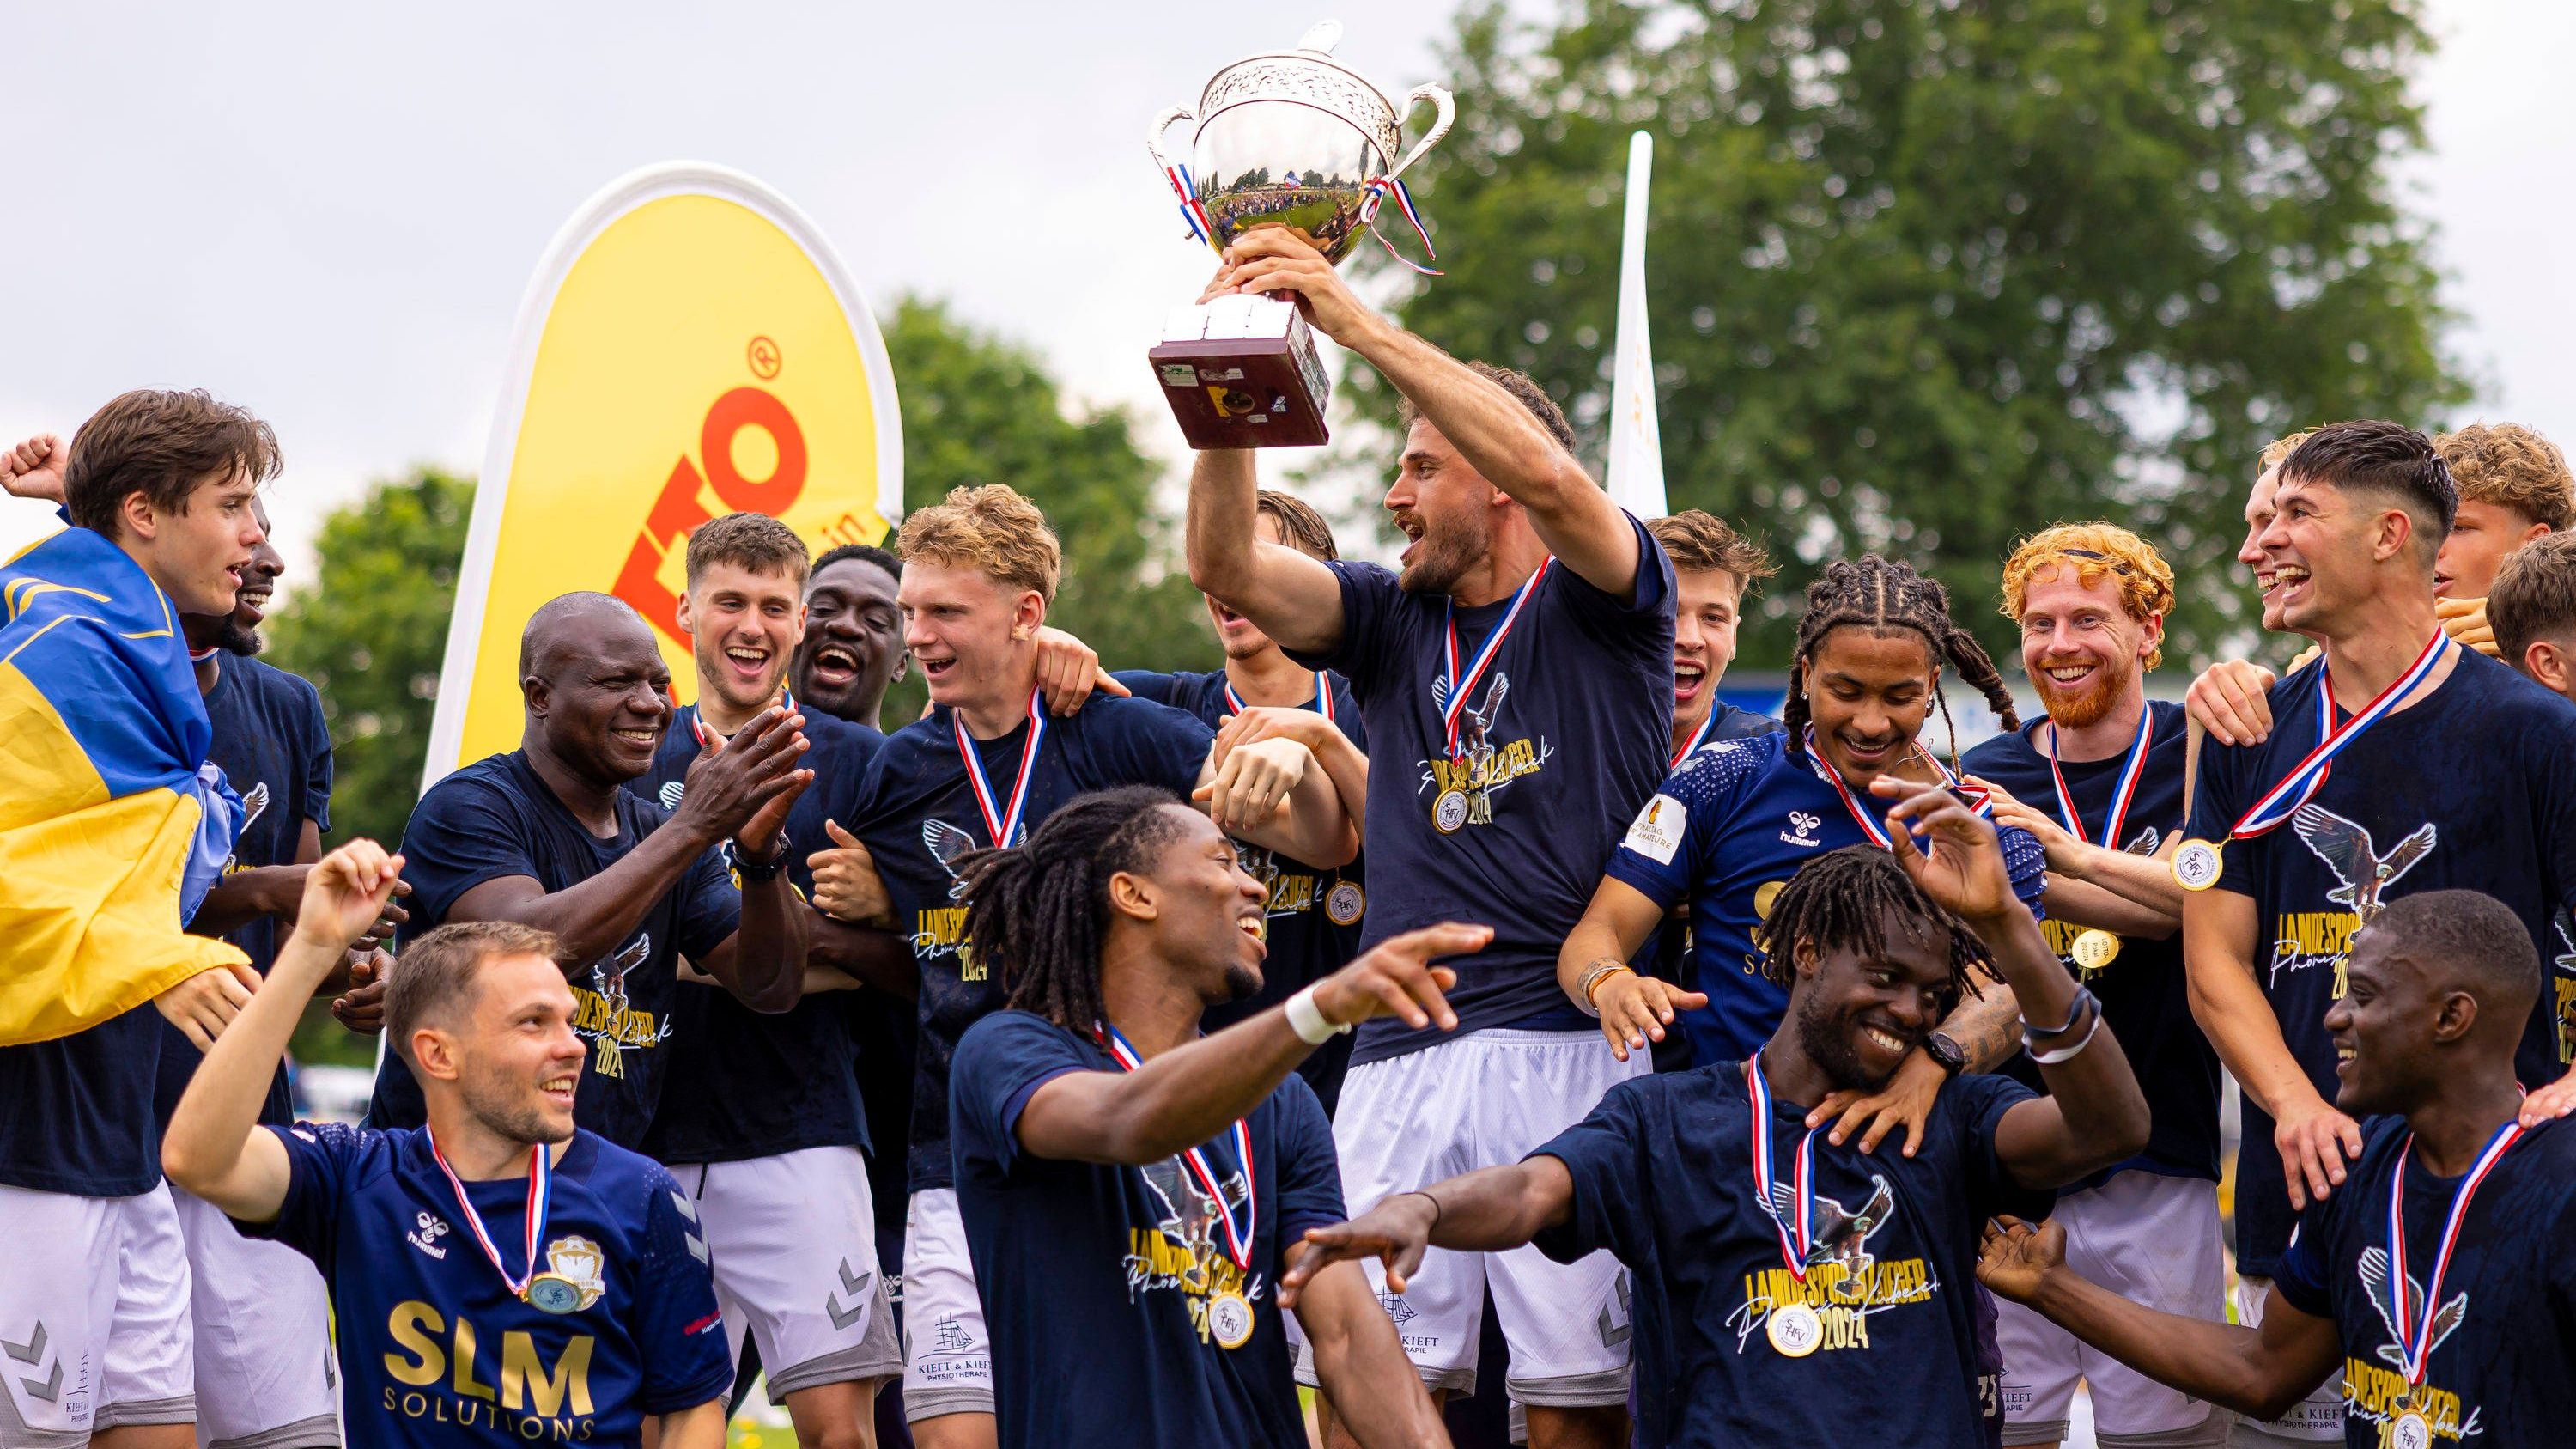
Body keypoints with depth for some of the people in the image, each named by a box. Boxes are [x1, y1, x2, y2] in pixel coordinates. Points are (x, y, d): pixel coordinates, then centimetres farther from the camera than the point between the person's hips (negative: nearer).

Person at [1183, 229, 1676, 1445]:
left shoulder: (1598, 602, 6)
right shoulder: (1389, 621, 20)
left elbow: (1546, 473, -14)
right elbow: (1228, 567, 6)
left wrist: (1358, 324, -17)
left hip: (1569, 1040, -4)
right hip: (1398, 1058, 4)